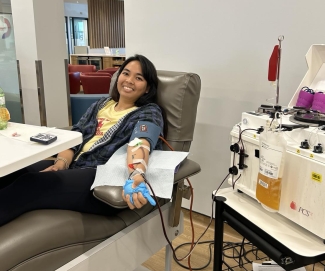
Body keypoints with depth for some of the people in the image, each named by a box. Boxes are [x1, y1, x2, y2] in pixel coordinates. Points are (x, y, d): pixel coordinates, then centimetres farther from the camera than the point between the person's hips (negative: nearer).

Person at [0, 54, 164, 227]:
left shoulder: (149, 112, 1)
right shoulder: (102, 104, 19)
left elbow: (140, 142, -22)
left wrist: (137, 175, -43)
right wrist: (60, 164, -8)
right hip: (74, 168, 6)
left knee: (31, 183, -27)